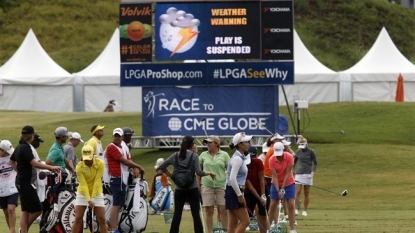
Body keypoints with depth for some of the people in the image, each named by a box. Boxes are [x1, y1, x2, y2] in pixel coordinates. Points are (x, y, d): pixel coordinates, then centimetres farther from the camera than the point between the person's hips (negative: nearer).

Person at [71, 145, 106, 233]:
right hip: (82, 193, -1)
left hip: (97, 193, 1)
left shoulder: (100, 164, -16)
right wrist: (89, 200, -28)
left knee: (102, 219, -3)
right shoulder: (79, 167, -18)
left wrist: (93, 197, -21)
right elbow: (83, 184, -21)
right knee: (78, 219, -5)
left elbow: (97, 181, -18)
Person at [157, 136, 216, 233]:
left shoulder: (175, 156, 4)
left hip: (179, 190, 3)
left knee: (177, 214, 6)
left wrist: (171, 175, 10)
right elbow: (199, 172, -14)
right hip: (192, 189, -3)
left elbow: (162, 167, 4)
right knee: (196, 214, 0)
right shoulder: (194, 156, -7)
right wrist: (210, 173, 1)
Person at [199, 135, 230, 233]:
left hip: (221, 185, -1)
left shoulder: (224, 155, 2)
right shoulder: (203, 155, 7)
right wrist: (198, 185, 8)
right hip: (207, 185, 1)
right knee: (209, 211, 3)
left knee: (223, 210, -2)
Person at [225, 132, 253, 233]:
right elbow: (232, 178, -23)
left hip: (235, 192, 9)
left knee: (233, 224, 7)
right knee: (245, 221, -8)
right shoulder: (237, 158, -16)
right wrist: (240, 195, -20)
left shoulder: (240, 157, 14)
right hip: (234, 192, -9)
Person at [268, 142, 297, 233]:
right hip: (276, 184, 1)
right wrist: (278, 190, -22)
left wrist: (282, 189, -18)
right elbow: (274, 176, -16)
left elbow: (287, 174, -18)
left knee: (291, 205, -8)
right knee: (273, 205, 0)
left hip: (288, 183, -1)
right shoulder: (272, 160, -16)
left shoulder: (289, 157, -19)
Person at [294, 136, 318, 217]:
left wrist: (313, 172, -11)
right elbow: (294, 162, 20)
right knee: (298, 192, -8)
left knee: (306, 193, 3)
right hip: (299, 173, 2)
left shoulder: (311, 152, -2)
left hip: (308, 173, -2)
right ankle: (296, 209, -10)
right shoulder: (298, 152, 8)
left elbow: (315, 163, 1)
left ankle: (305, 211, 8)